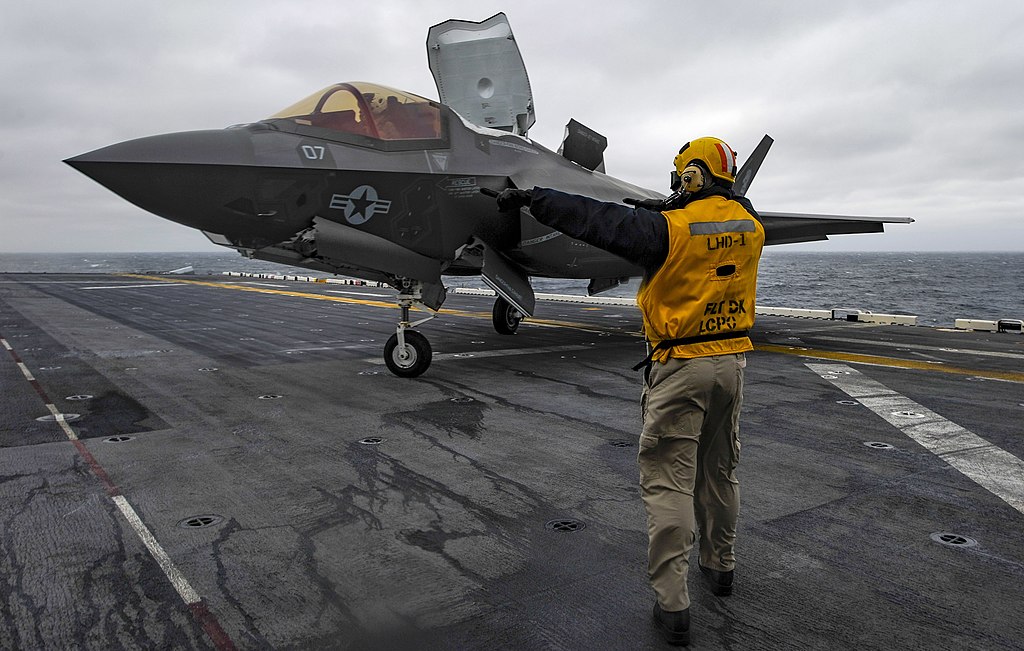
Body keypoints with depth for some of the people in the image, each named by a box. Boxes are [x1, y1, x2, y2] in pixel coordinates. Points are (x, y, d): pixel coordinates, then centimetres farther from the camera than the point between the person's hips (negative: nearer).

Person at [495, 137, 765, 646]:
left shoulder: (669, 228, -16)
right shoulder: (750, 226, 3)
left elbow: (594, 219, -13)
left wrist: (531, 198, -5)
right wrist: (662, 209, 24)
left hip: (681, 367, -7)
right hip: (732, 361, 7)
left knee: (667, 481, 0)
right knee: (719, 470, 21)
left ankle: (672, 605, 4)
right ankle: (719, 566, 39)